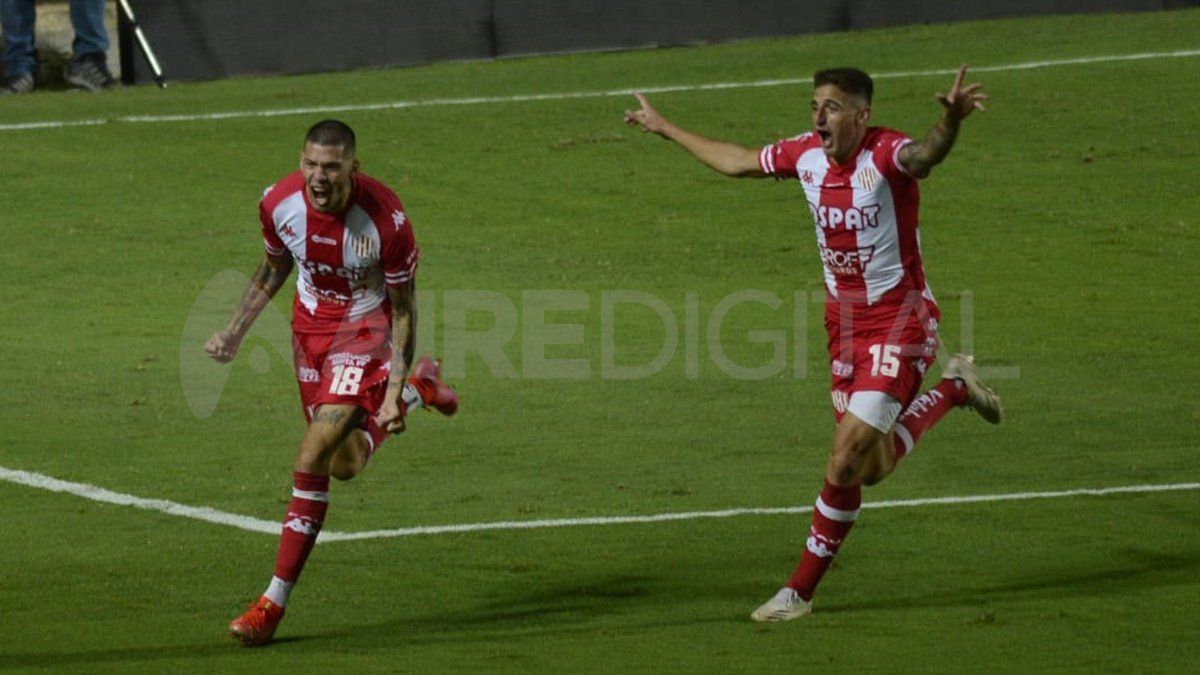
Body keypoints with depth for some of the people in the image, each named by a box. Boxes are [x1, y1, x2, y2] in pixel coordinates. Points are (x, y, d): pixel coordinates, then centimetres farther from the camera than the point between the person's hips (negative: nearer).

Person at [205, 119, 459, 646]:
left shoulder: (385, 220, -29)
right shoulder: (279, 203, -17)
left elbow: (403, 307, -15)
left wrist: (394, 392, -18)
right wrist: (235, 333, 3)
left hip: (366, 329, -5)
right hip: (311, 324, 5)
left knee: (315, 455, -17)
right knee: (344, 464, 10)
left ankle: (274, 602, -11)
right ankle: (420, 388, 40)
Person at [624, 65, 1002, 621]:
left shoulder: (885, 154, -22)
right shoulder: (806, 154, -1)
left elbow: (925, 154, -47)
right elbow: (737, 161, 19)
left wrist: (951, 121, -70)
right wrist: (666, 129, 28)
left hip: (897, 320, -7)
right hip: (843, 320, 7)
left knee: (846, 462, -14)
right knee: (871, 469, 16)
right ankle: (954, 388, 38)